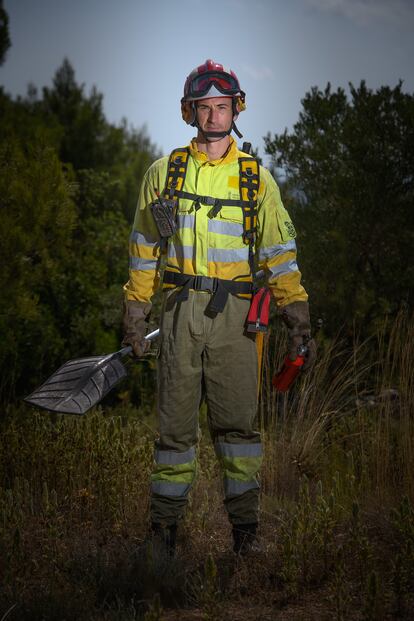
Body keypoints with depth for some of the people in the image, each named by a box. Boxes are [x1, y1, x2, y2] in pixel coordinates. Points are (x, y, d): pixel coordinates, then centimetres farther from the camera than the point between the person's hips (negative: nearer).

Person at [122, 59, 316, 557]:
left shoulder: (256, 179, 10)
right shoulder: (163, 174, 10)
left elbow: (279, 251, 9)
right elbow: (144, 249, 15)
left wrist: (297, 315, 2)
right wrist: (136, 311, 10)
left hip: (235, 314, 0)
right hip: (180, 310, 1)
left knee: (237, 421, -4)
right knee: (175, 423, 2)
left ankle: (245, 527, 1)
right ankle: (164, 525, 10)